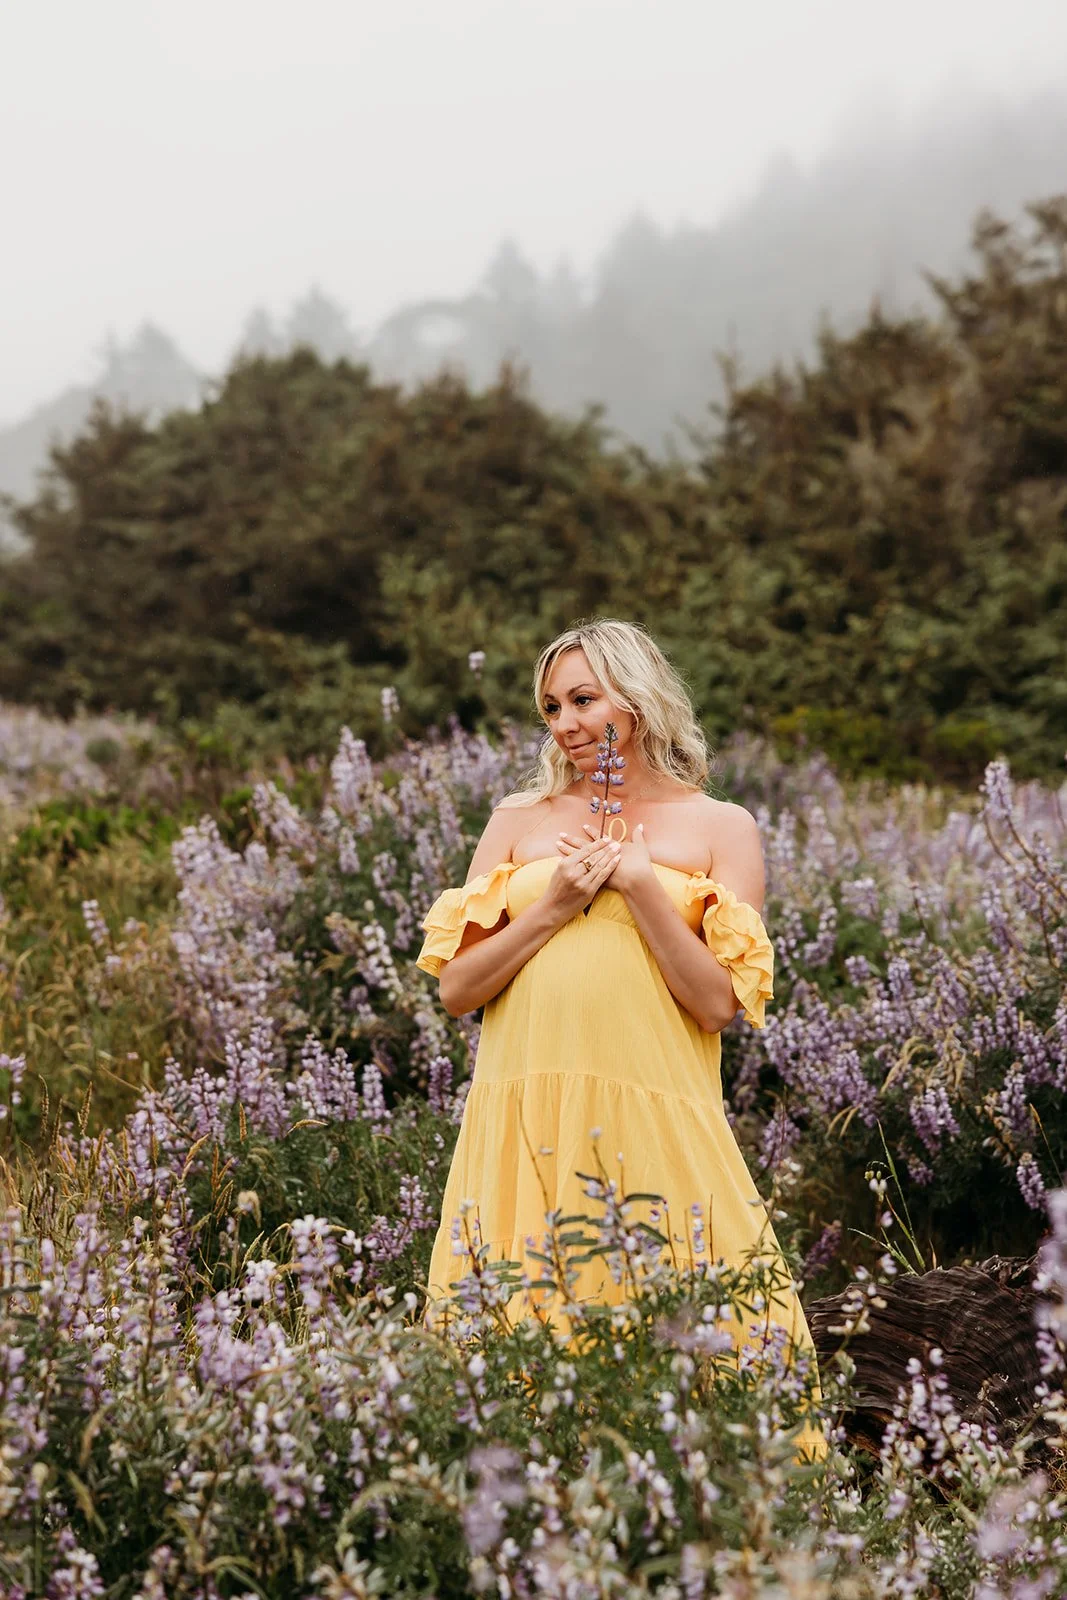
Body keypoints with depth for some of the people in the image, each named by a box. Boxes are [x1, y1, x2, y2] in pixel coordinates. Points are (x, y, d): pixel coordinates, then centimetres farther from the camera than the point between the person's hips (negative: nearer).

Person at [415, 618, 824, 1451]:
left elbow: (719, 1004, -2)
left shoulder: (719, 828, 8)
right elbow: (455, 988, 7)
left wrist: (638, 882, -8)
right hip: (525, 1114, 2)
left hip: (652, 1119, -2)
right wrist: (551, 909, -5)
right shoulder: (520, 820, 13)